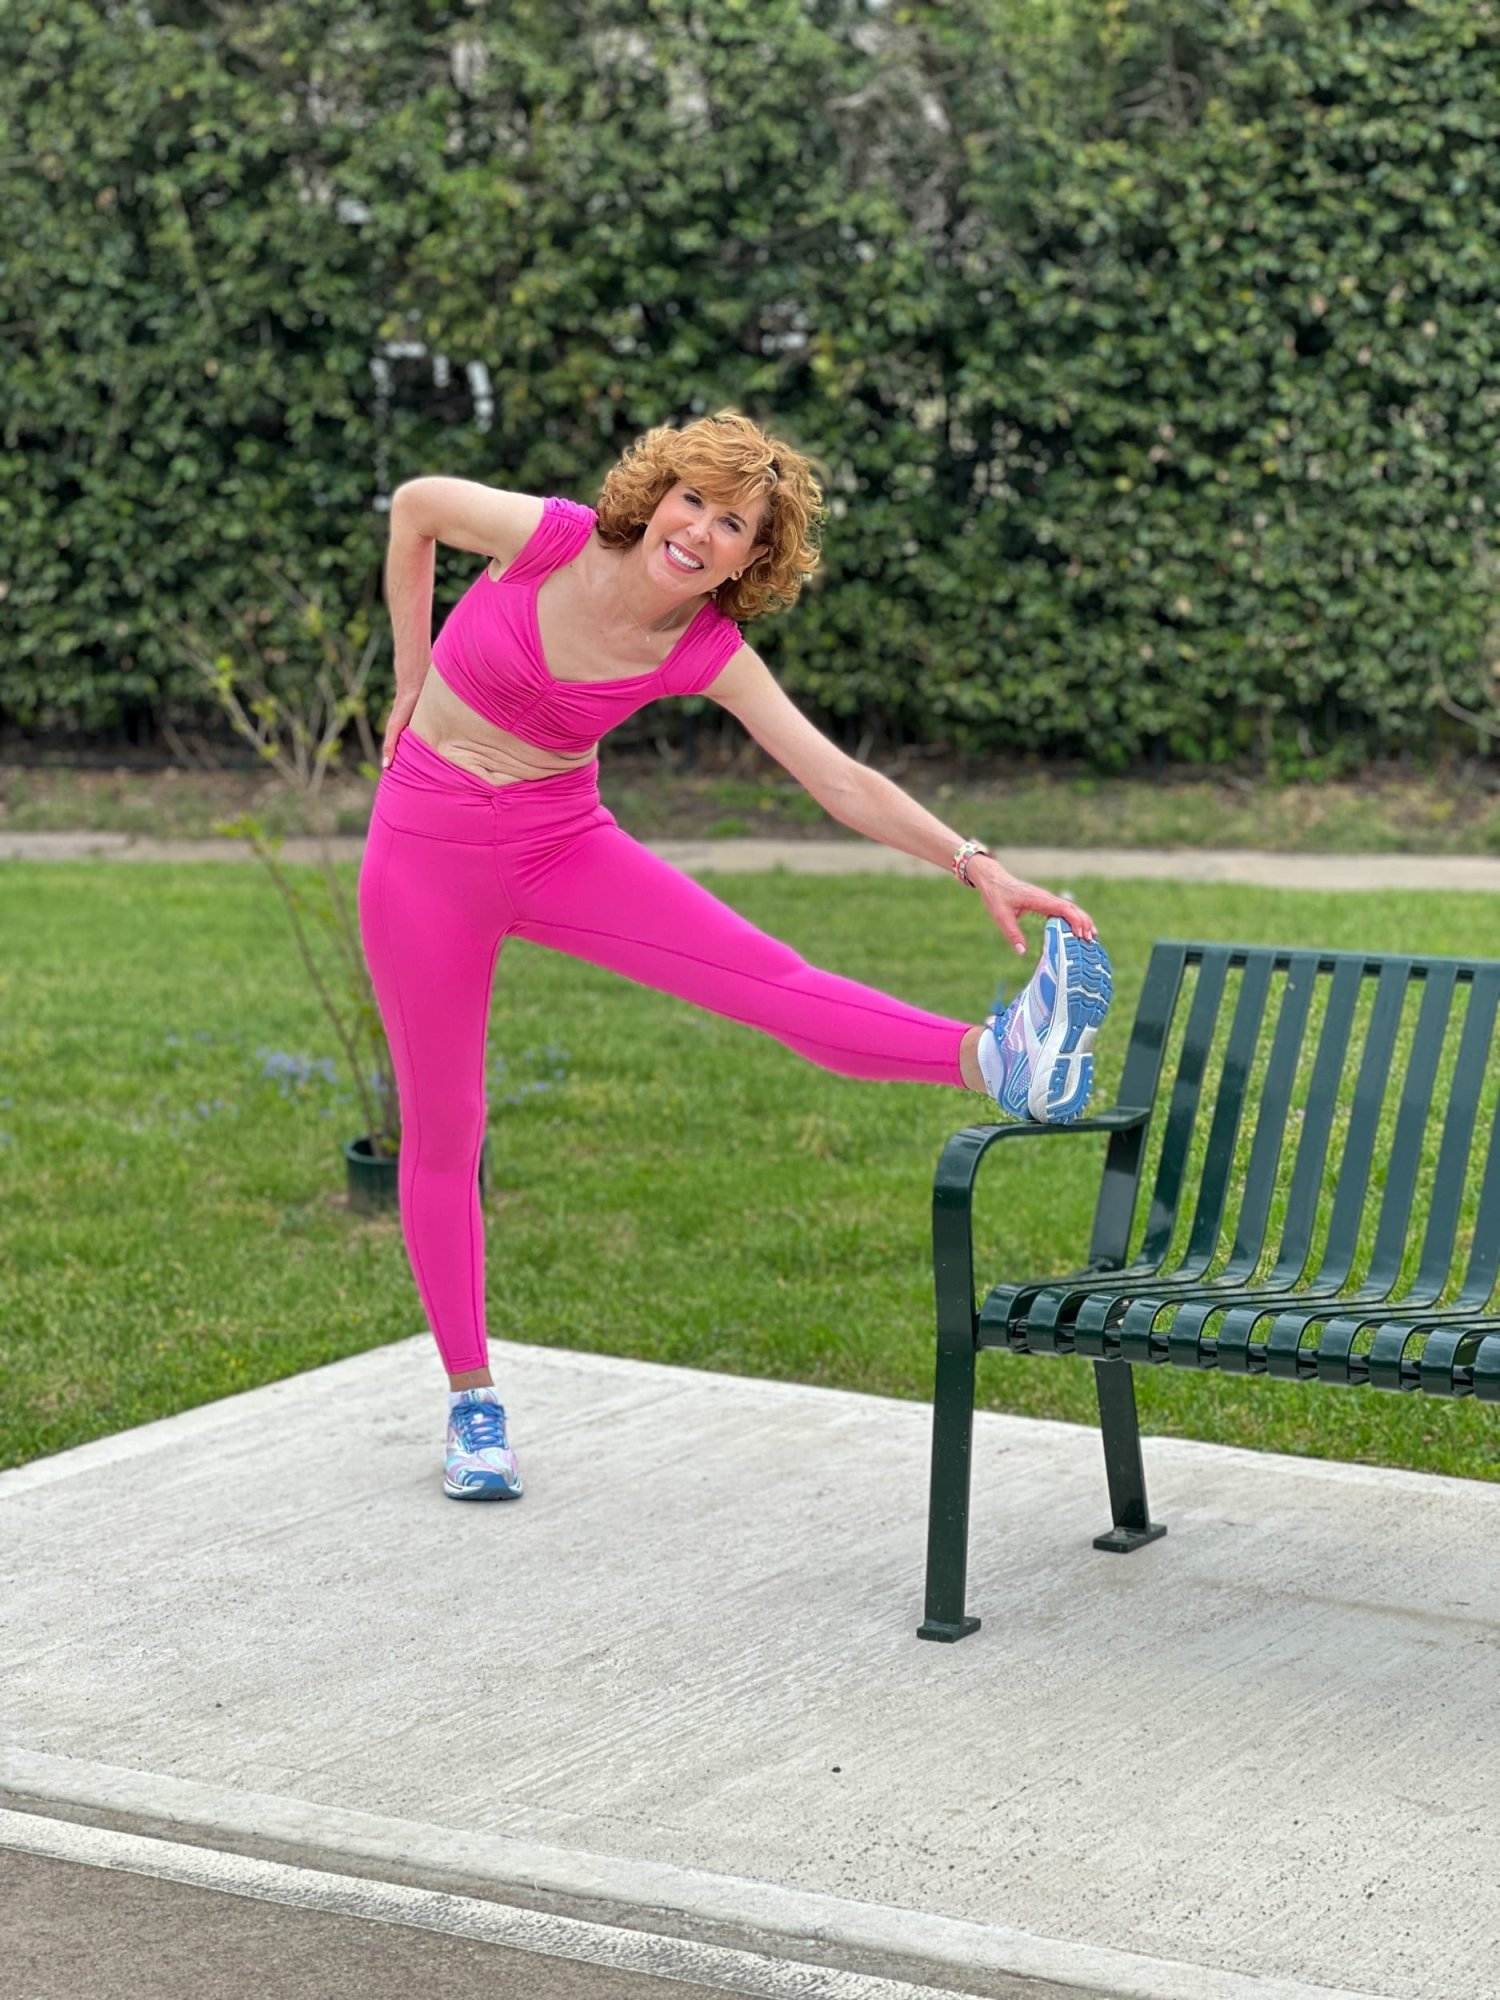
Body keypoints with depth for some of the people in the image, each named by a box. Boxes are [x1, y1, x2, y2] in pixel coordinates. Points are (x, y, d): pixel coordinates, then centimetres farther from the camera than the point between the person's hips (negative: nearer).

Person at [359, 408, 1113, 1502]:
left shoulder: (709, 652, -12)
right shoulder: (548, 538, -18)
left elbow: (842, 779, -16)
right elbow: (414, 506, 2)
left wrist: (975, 863, -27)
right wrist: (412, 677, 5)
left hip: (562, 848, 1)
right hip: (427, 849, -1)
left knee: (770, 977, -21)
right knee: (443, 1127, 3)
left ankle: (1001, 1061, -43)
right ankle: (471, 1401, 16)